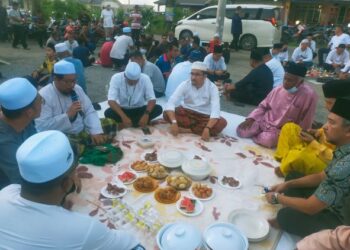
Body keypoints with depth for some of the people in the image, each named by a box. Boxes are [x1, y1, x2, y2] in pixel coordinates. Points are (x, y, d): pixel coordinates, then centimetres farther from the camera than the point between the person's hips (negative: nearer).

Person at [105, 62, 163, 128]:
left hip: (139, 109, 1)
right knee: (108, 113, -31)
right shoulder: (116, 78, -21)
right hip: (123, 109, -1)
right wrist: (123, 116, -42)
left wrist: (146, 114, -38)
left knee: (158, 109, -26)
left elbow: (152, 99, -19)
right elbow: (111, 101, -28)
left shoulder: (145, 78, -18)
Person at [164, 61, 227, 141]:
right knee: (166, 114, -25)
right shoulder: (185, 84, -13)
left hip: (204, 116, 0)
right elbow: (170, 103, -23)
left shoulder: (212, 87, -16)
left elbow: (215, 111, -26)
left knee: (222, 123, -30)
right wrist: (174, 122, -39)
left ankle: (187, 130, -29)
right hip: (186, 113, 1)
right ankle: (200, 127, -22)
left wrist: (207, 128, -42)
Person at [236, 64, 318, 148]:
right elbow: (263, 106, 9)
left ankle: (259, 136, 0)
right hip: (264, 122, 4)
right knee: (241, 130, -14)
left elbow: (305, 123, -10)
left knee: (267, 140, -34)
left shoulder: (309, 95, -15)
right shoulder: (278, 89, -2)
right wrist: (250, 119, -5)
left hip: (282, 130, -4)